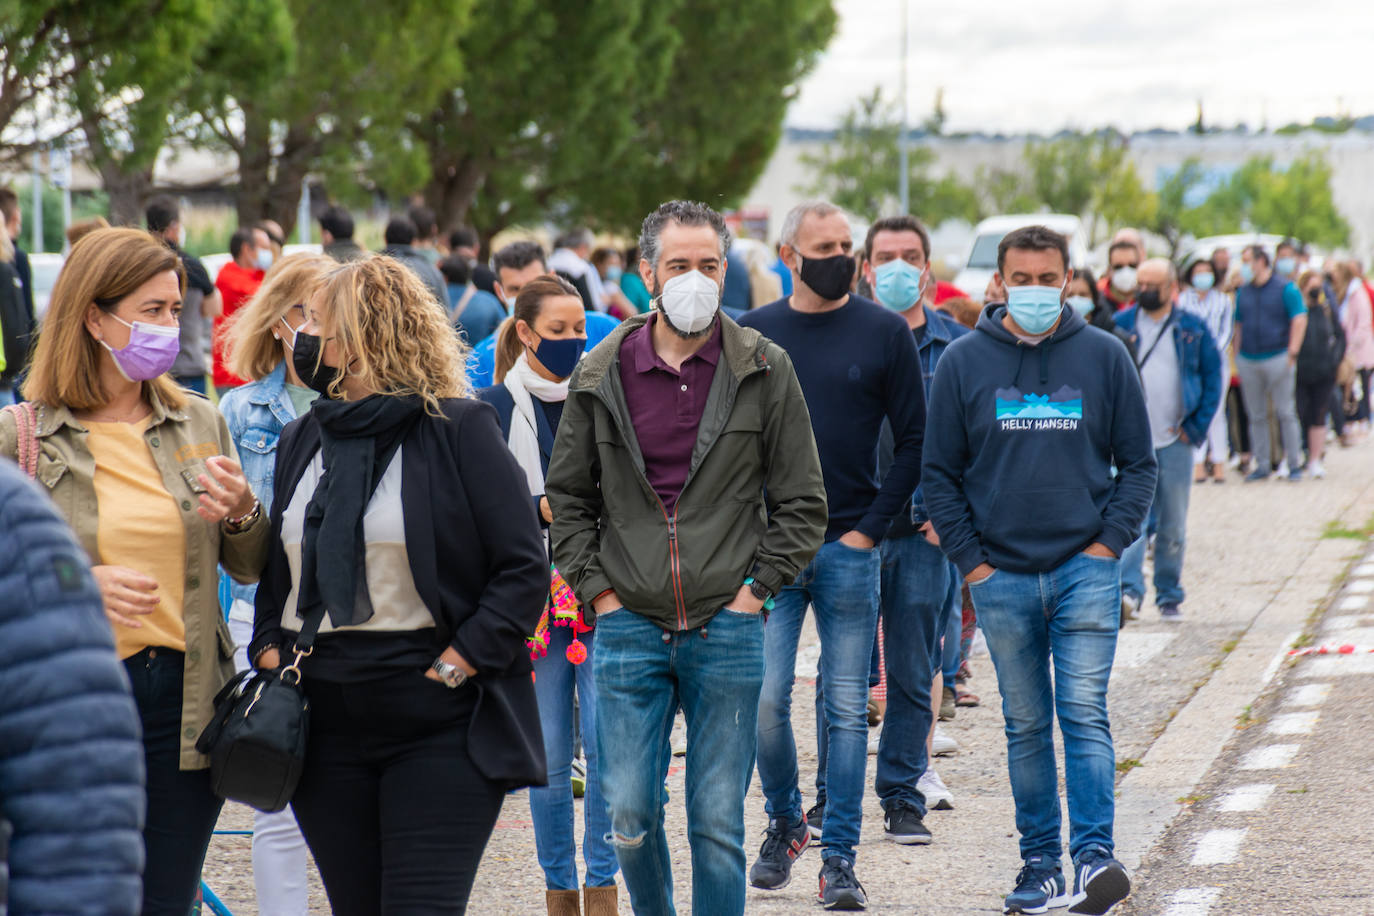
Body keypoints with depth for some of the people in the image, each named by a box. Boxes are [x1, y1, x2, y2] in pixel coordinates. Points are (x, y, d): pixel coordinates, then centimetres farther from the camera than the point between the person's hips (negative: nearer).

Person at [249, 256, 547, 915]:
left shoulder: (458, 428, -5)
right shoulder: (300, 441, 15)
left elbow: (524, 568, -7)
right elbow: (274, 571, 24)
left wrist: (456, 665, -14)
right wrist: (269, 651, 6)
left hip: (439, 728, -6)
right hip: (323, 725, 6)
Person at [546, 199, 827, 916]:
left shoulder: (764, 372, 1)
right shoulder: (602, 375, 4)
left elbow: (802, 503, 5)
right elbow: (567, 498, 12)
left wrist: (758, 587, -4)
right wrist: (596, 589, 2)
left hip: (727, 628, -1)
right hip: (629, 628, 1)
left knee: (718, 823, 2)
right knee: (629, 814, 1)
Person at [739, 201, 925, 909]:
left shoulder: (884, 333, 2)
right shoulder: (753, 335, 6)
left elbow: (914, 442, 3)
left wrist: (869, 529, -4)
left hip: (850, 549, -1)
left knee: (847, 710, 1)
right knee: (764, 700, -4)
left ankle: (838, 858, 7)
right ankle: (783, 823, 20)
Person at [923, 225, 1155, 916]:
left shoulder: (1104, 357, 4)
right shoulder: (964, 362, 4)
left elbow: (1137, 462, 9)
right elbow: (939, 472, 7)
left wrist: (1110, 541, -2)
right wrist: (970, 560, -1)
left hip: (1086, 570, -1)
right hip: (1001, 578, 1)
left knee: (1084, 716, -10)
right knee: (1026, 725, 7)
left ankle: (1093, 858, -16)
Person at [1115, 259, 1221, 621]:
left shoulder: (1193, 329, 5)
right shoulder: (1119, 325, 4)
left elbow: (1213, 377, 9)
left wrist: (1197, 426, 0)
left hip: (1176, 441, 1)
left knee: (1173, 526, 7)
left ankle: (1169, 595, 17)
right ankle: (1129, 587, -19)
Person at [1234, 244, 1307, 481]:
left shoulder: (1285, 288, -2)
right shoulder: (1243, 292, 13)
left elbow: (1300, 320, -5)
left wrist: (1292, 353, -12)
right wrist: (1237, 355, 9)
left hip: (1277, 358, -4)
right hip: (1248, 361, 4)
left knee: (1285, 413, -3)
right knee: (1256, 416, 5)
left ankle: (1294, 464, 3)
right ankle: (1262, 465, 11)